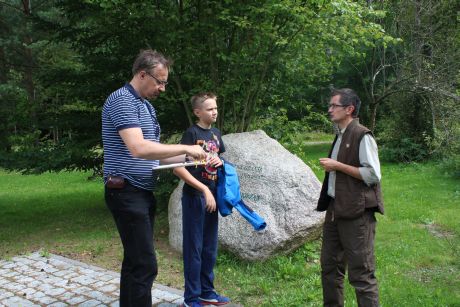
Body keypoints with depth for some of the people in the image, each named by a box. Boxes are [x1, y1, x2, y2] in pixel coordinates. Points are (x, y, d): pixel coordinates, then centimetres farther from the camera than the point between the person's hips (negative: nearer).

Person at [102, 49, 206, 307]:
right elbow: (138, 148, -27)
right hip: (127, 192, -10)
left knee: (135, 261, 15)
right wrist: (185, 148, -19)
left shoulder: (146, 105, 17)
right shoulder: (122, 100, -13)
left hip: (143, 192, 10)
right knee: (145, 265, -10)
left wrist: (189, 157, 6)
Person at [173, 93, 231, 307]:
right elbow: (178, 168, -19)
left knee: (210, 247, 14)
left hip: (212, 195, 7)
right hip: (195, 197, -7)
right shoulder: (192, 133, -12)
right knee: (194, 248, 1)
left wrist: (220, 161, -1)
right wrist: (204, 189, -21)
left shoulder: (216, 133, 9)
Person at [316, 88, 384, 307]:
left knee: (361, 274, -1)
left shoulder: (362, 136, -12)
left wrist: (338, 166, -17)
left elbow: (373, 175, -18)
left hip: (356, 213, -9)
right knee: (329, 267, 17)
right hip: (335, 210, 9)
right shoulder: (340, 135, 15)